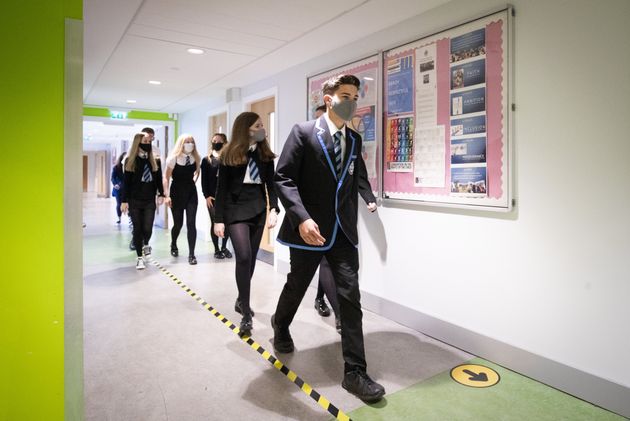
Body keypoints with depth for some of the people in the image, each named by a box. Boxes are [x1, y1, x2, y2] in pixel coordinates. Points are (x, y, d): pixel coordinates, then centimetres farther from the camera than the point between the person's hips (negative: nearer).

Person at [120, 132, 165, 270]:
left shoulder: (154, 160, 8)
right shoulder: (130, 160, 0)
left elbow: (159, 178, 11)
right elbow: (126, 182, -2)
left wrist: (161, 194, 2)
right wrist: (124, 201, -6)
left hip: (150, 201, 2)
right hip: (134, 201, -2)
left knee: (147, 228, -3)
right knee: (137, 228, 1)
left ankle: (145, 244, 32)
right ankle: (140, 258, 12)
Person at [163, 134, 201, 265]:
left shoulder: (196, 158, -1)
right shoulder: (173, 158, -11)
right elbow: (166, 177, -10)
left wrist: (192, 181, 8)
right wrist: (167, 195, -16)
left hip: (191, 193, 2)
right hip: (176, 193, -2)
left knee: (191, 223, -7)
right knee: (178, 224, 8)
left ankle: (191, 254, -1)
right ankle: (173, 245, 39)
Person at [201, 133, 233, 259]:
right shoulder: (206, 160, 7)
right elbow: (204, 180, 3)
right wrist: (206, 196, -6)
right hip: (212, 197, 0)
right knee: (214, 222, 3)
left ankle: (224, 247, 22)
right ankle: (216, 249, 15)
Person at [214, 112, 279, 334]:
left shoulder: (265, 154, 6)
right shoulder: (230, 154, -3)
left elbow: (271, 184, 4)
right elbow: (222, 188, -4)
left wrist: (273, 209, -11)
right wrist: (218, 219, -7)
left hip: (258, 210, 4)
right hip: (236, 210, -4)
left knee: (251, 258, 9)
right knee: (243, 257, -15)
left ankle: (241, 300, 28)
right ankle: (247, 314, -8)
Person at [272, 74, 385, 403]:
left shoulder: (355, 140, 11)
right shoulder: (302, 132, -6)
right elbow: (283, 178, -13)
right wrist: (301, 218, -25)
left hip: (343, 231, 4)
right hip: (308, 228, -4)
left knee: (350, 297, -2)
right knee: (296, 286, 15)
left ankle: (354, 372, 7)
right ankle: (280, 326, 48)